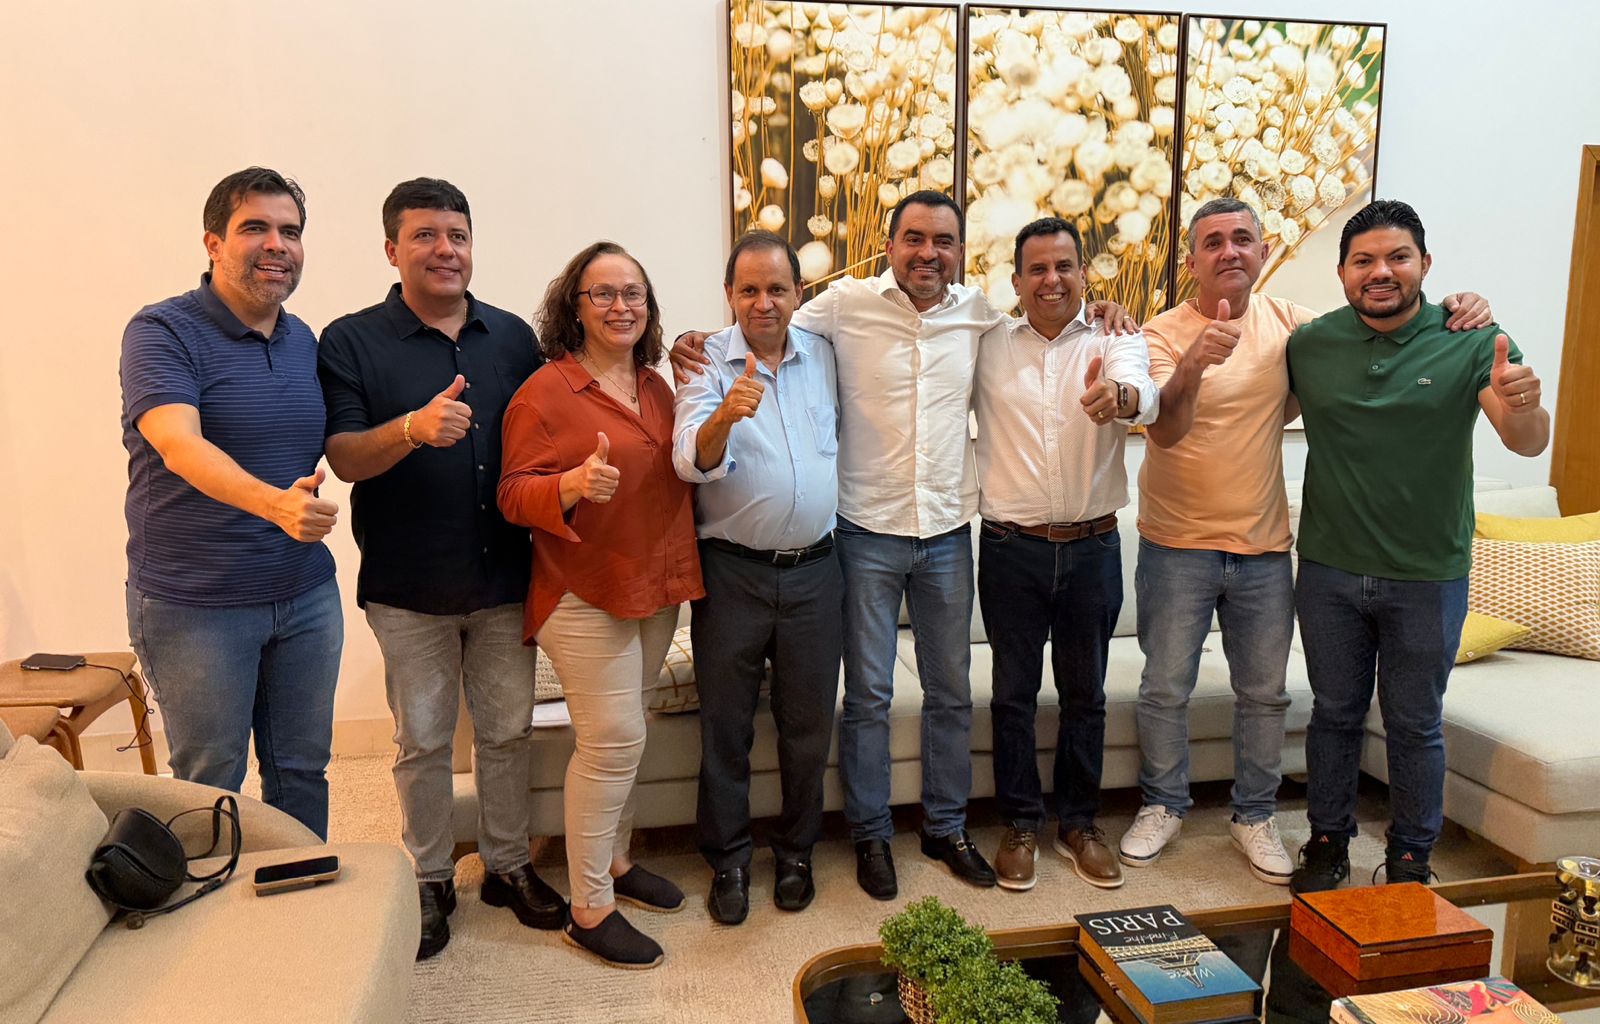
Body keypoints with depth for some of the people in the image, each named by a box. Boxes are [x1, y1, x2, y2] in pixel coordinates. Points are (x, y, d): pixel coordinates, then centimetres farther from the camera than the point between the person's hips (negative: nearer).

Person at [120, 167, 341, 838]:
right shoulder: (162, 332, -10)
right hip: (193, 604, -5)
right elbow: (180, 446, -27)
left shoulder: (305, 341, 9)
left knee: (302, 772, 15)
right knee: (210, 787, 8)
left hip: (306, 594, 5)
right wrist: (275, 503, -42)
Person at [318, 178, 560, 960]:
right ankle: (428, 880, 29)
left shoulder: (512, 337, 5)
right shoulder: (350, 343, -4)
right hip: (409, 587, -2)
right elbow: (343, 456, -12)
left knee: (508, 730, 13)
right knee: (423, 741, 10)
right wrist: (413, 428, -31)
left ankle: (508, 865, 32)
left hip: (505, 576, 3)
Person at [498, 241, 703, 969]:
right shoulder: (545, 391, -11)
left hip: (655, 588, 7)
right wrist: (574, 486, -31)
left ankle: (615, 861, 35)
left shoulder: (656, 387, 11)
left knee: (622, 734, 17)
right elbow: (514, 495, -14)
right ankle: (588, 911, 9)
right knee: (612, 739, -6)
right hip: (584, 594, -7)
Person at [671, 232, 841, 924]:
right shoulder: (708, 362, -7)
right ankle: (728, 861, 27)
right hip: (732, 572, -3)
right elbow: (692, 462, -22)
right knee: (725, 725, 9)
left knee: (809, 723, 12)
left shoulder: (823, 356, 4)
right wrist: (724, 415, -41)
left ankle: (796, 852, 32)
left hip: (813, 569, 3)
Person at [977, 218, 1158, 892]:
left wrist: (1117, 396, -43)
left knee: (1085, 694, 12)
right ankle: (1020, 824, 25)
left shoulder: (1113, 344, 0)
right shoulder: (988, 346, 3)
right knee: (1014, 692, 8)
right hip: (1012, 547, 0)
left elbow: (1144, 394, -22)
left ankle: (1078, 824, 30)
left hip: (1092, 546, 1)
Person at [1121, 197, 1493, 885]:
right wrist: (1193, 364, -45)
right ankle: (1163, 807, 28)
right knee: (1165, 689, 8)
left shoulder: (1290, 324, 0)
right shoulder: (1164, 334, -11)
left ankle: (1254, 816, 31)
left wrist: (1456, 314, -7)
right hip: (1178, 545, -3)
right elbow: (1166, 431, -25)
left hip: (1264, 544, 3)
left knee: (1264, 694, 13)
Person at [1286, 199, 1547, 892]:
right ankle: (1328, 842, 32)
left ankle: (1411, 861, 29)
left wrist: (1522, 406, -40)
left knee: (1415, 725, 12)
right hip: (1330, 570, 2)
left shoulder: (1472, 342, -9)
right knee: (1334, 713, 15)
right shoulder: (1309, 345, -3)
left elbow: (1529, 445, -19)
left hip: (1428, 577, -1)